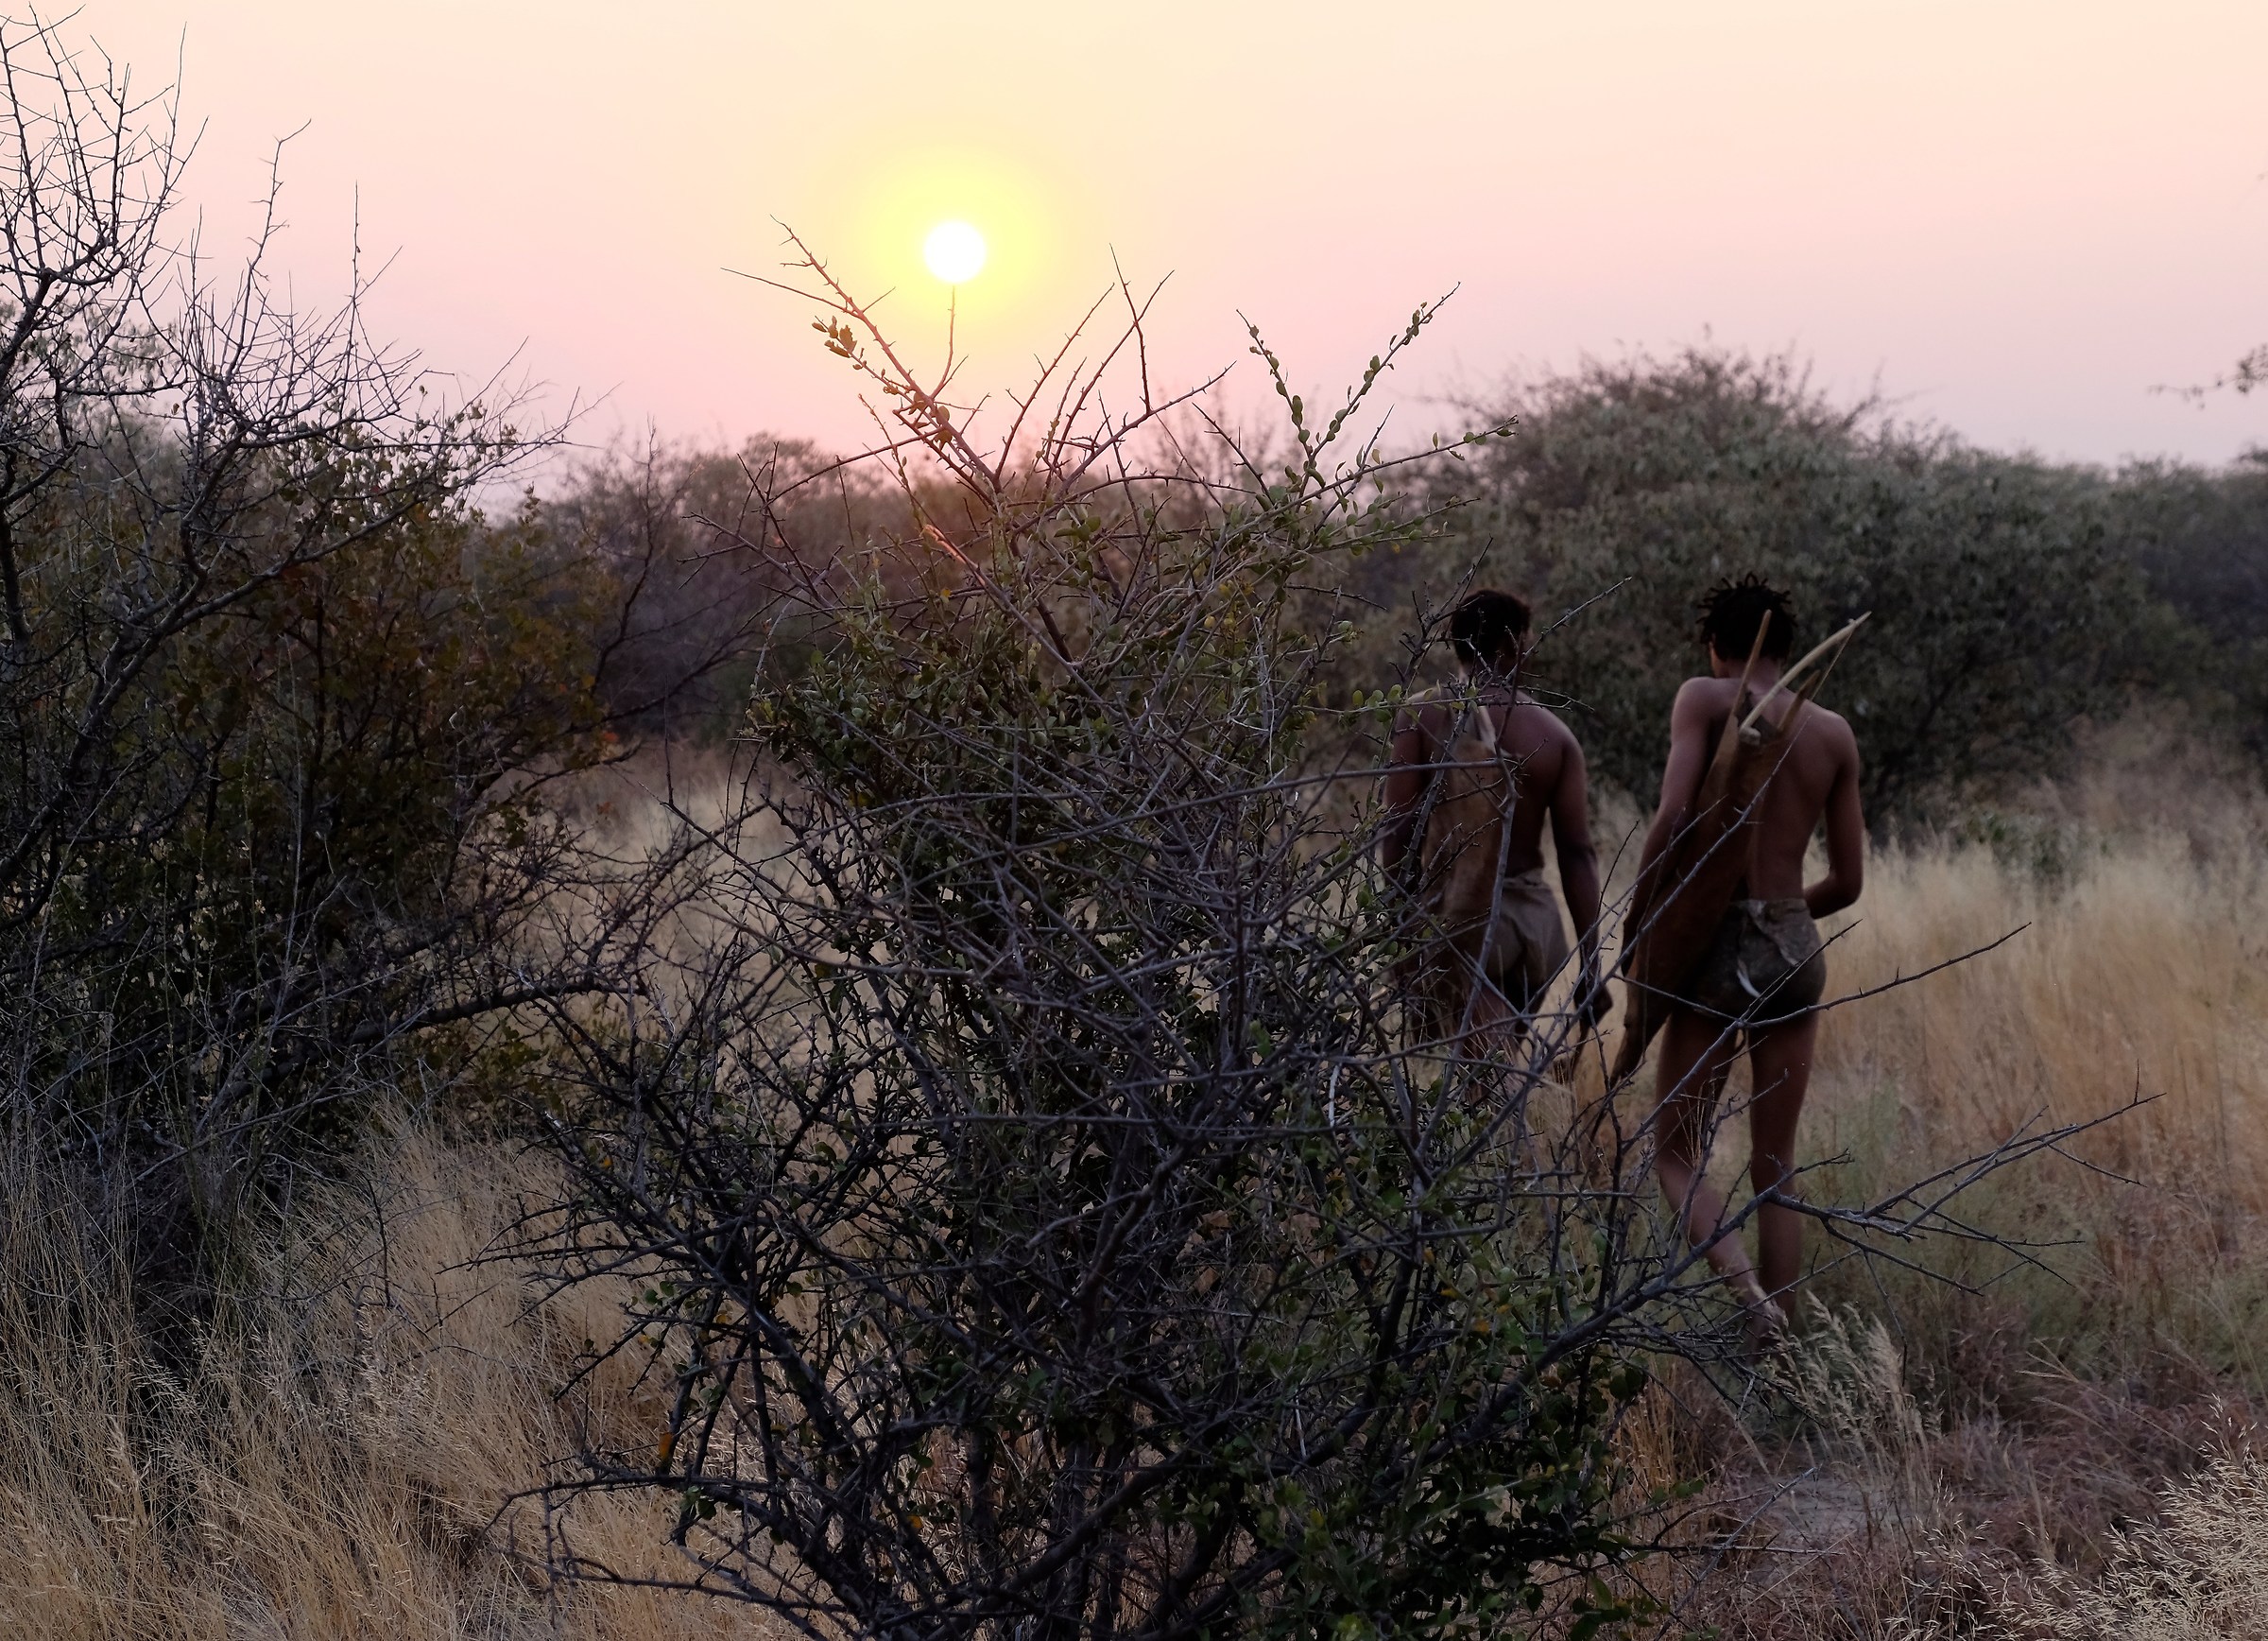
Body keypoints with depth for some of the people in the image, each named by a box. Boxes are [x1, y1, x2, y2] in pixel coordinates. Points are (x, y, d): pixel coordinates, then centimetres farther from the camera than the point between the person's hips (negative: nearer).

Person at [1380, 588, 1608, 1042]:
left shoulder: (1424, 717, -4)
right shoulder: (1555, 735, 4)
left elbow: (1399, 832, -9)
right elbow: (1577, 852, 1)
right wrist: (1590, 964, 4)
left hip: (1457, 917, -4)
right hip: (1534, 918, 4)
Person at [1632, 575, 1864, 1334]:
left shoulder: (1705, 699, -4)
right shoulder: (1834, 733, 8)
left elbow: (1673, 817, -19)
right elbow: (1847, 881, 10)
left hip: (1717, 943, -4)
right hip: (1796, 951, 4)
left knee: (1677, 1155, 7)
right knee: (1774, 1167, 13)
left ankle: (1746, 1289, -19)